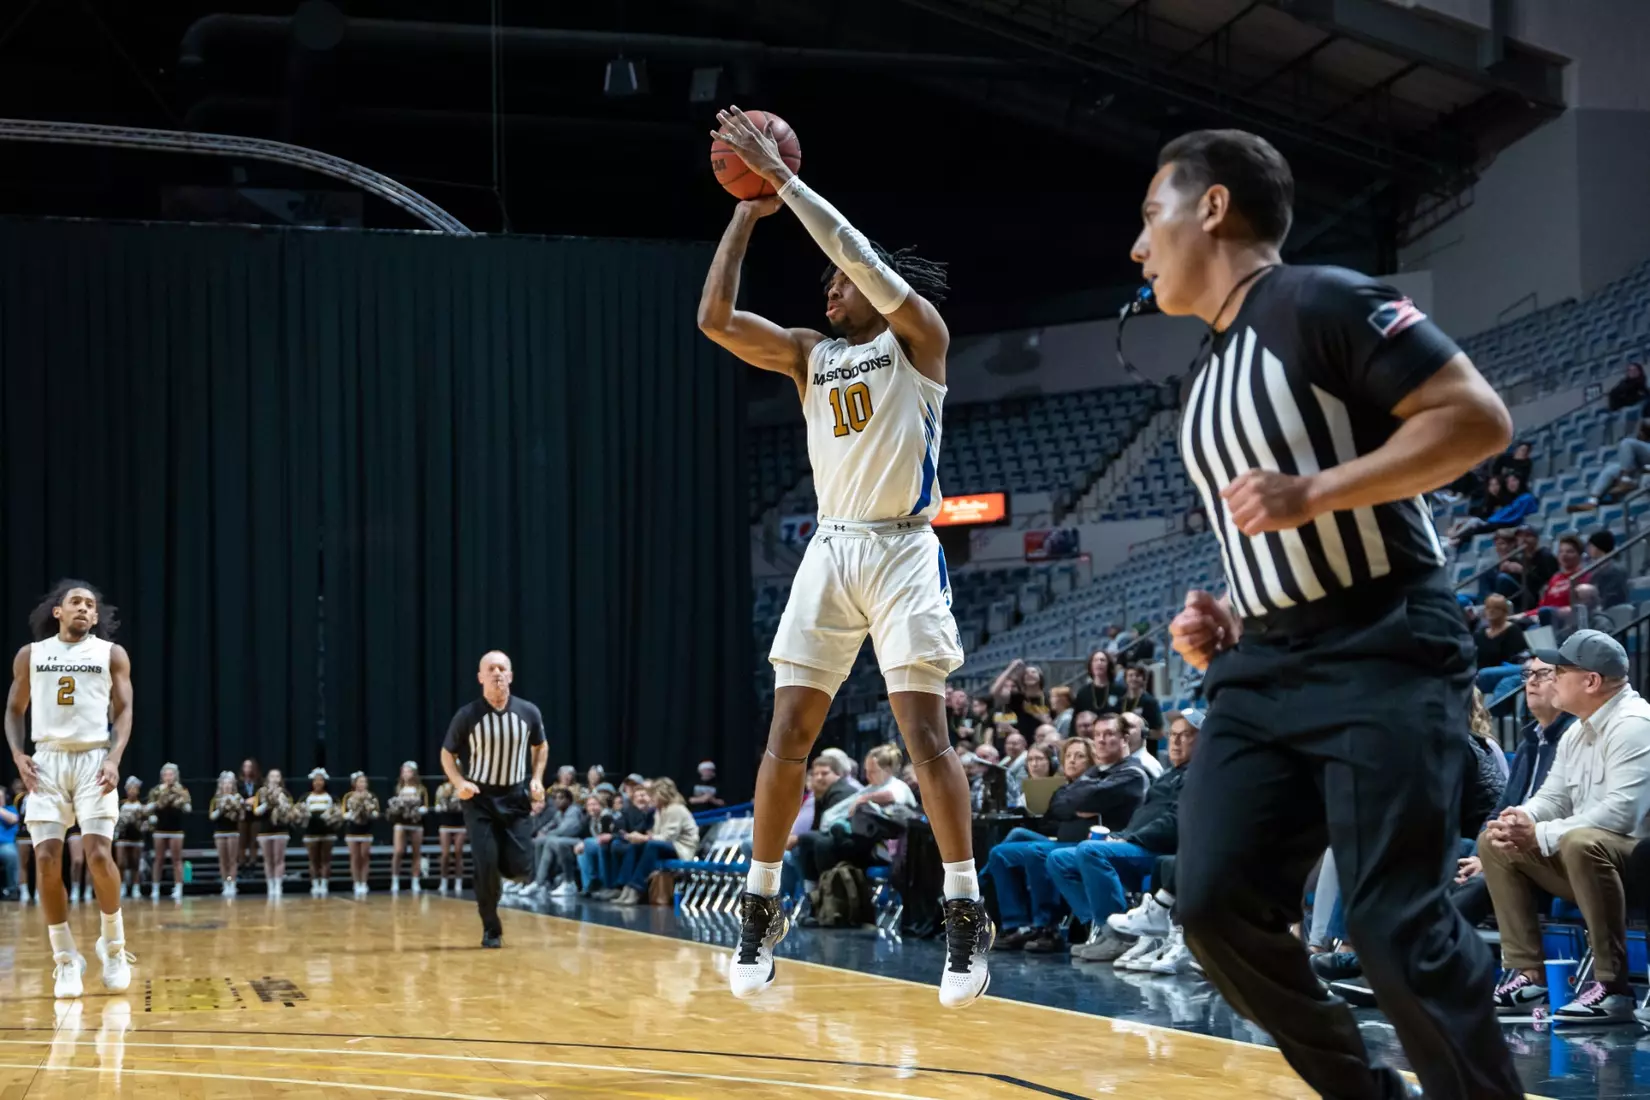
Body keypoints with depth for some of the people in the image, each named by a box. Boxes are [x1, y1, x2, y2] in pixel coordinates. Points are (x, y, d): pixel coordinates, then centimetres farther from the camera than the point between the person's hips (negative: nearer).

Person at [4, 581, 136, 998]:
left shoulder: (112, 653, 7)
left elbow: (123, 710, 3)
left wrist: (114, 759, -13)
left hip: (93, 760, -2)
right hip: (46, 761, 2)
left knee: (99, 855, -13)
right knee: (47, 860, -7)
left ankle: (113, 943, 8)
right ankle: (65, 959, 3)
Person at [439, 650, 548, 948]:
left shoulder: (528, 712, -5)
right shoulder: (467, 716, -11)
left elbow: (541, 746, 14)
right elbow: (447, 754, 2)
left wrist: (537, 779, -2)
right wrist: (460, 783, -16)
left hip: (516, 798, 2)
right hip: (480, 800, -2)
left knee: (520, 869, -6)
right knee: (486, 867, -10)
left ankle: (503, 872, 31)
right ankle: (491, 930, 7)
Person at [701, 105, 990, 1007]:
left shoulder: (917, 333, 1)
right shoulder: (808, 354, 14)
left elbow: (867, 262, -16)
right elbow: (714, 319, 2)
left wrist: (785, 179, -14)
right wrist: (747, 211, 2)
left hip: (903, 550, -5)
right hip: (830, 551, 5)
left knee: (925, 734, -11)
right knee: (788, 733, -1)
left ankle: (966, 917, -7)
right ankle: (762, 909, 7)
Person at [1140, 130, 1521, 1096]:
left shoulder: (1324, 302, -8)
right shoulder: (1213, 379, 18)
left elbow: (1479, 419, -17)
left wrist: (1313, 493, -23)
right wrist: (1229, 621, 10)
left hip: (1383, 658, -8)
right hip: (1266, 670, 8)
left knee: (1397, 924, -14)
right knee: (1214, 903, -3)